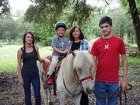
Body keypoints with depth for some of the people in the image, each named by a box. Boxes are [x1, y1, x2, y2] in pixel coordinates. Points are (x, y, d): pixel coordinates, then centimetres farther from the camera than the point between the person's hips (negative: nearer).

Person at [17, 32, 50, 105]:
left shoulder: (35, 48, 0)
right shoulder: (20, 50, -6)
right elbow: (19, 65, -4)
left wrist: (44, 59, -9)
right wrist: (20, 77, -6)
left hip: (35, 74, 2)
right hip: (25, 74, -2)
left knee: (37, 94, 3)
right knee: (27, 95, 11)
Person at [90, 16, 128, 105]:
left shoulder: (119, 41, -2)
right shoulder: (96, 43, 1)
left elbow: (124, 60, 2)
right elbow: (94, 62, 3)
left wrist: (125, 79, -2)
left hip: (114, 81, -1)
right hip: (99, 81, 1)